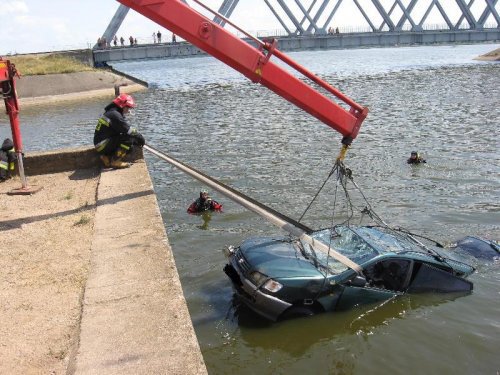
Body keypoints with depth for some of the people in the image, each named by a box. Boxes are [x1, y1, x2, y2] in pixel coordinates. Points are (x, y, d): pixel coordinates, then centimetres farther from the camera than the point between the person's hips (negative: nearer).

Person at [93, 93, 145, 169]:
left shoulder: (111, 112, 14)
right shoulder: (115, 115, -19)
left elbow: (126, 129, 15)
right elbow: (128, 130, -21)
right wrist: (141, 138, -9)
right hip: (103, 145, -10)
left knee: (130, 147, 7)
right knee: (128, 138, -20)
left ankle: (107, 157, 9)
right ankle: (115, 162, -18)